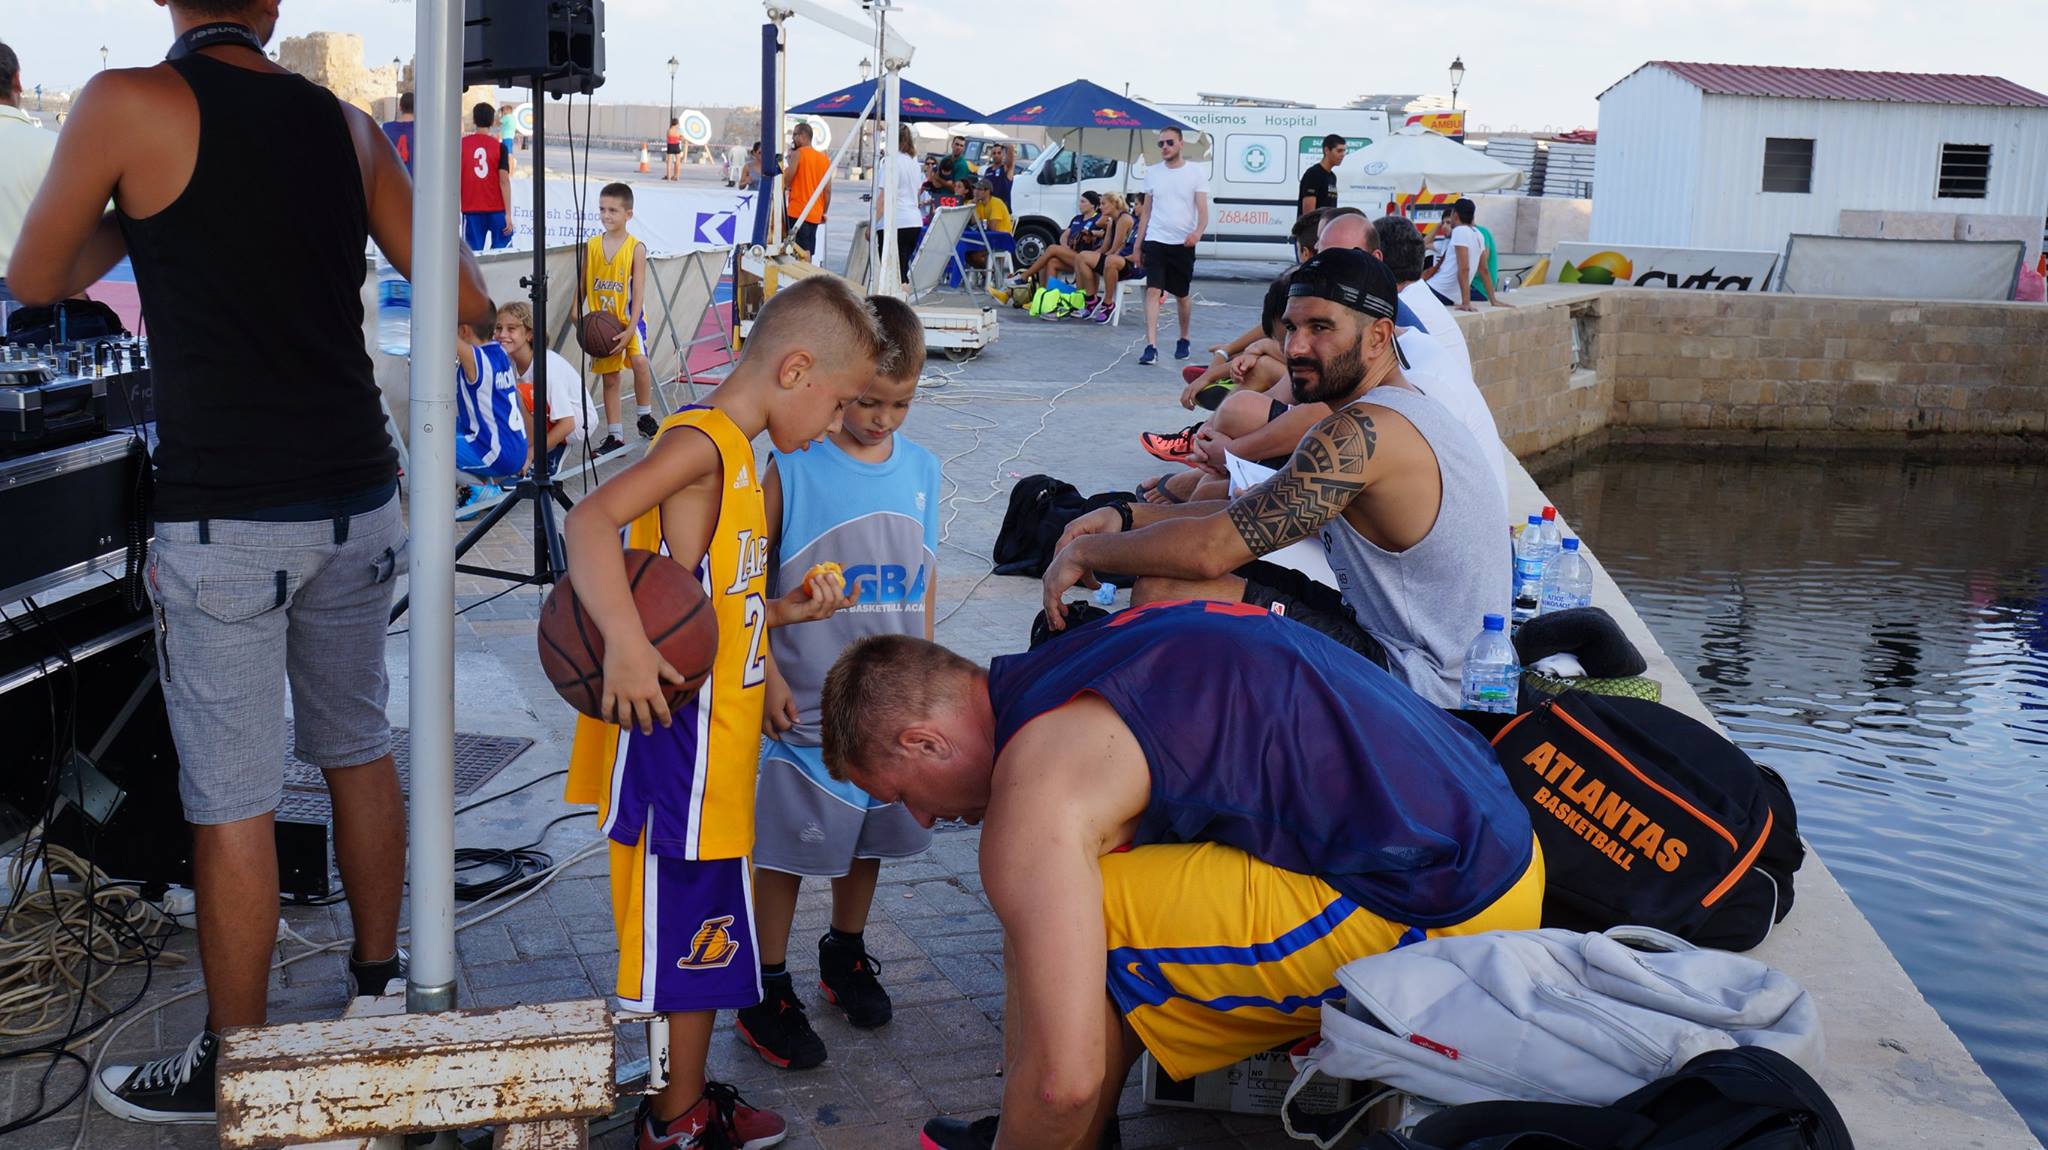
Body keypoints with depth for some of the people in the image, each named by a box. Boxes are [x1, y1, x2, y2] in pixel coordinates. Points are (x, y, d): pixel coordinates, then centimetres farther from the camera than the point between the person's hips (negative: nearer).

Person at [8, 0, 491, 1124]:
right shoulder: (347, 125, 5)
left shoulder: (130, 104, -8)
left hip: (225, 516, -5)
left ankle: (232, 1063, 16)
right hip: (358, 498, 5)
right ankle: (379, 982, 33)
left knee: (231, 801, 4)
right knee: (358, 749, 19)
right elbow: (467, 301, 10)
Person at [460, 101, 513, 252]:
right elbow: (504, 181, -9)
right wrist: (508, 214, -8)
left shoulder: (462, 145, 1)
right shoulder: (499, 147, -3)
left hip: (471, 210, 1)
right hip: (497, 208, -1)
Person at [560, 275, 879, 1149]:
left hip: (713, 752, 10)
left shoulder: (735, 453, 15)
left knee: (704, 934, 19)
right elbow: (589, 520, -33)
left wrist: (781, 612, 12)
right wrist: (625, 642, -42)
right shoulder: (701, 441, -16)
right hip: (680, 747, -10)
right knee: (692, 929, 2)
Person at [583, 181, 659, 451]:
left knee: (639, 361, -27)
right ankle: (614, 436, 16)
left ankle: (644, 416, -6)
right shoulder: (592, 246, 2)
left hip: (629, 318, -4)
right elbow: (583, 285, 8)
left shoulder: (636, 248, -8)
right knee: (609, 378, 8)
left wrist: (630, 329, -18)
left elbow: (638, 292, -11)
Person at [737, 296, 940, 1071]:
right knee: (785, 845, 4)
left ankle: (846, 955, 41)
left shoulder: (921, 468, 3)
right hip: (808, 707, -5)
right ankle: (767, 991, 20)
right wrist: (767, 675, -11)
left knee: (870, 837, 19)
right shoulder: (793, 468, -12)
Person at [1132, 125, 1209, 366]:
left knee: (1182, 296, 11)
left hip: (1183, 244, -1)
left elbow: (1203, 212, -7)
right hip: (1155, 241, 1)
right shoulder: (1153, 173, 9)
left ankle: (1183, 341, 32)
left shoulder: (1195, 174, -1)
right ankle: (1151, 347, -20)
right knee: (1153, 291, -13)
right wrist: (1138, 245, 12)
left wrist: (1197, 232, -28)